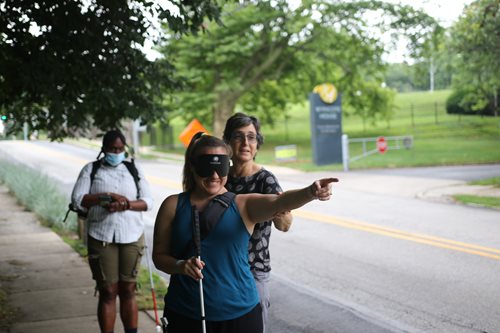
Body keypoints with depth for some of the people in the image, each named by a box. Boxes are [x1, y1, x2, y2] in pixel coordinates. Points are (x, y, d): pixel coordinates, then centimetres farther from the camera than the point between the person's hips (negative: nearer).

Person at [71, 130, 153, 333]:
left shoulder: (133, 169, 10)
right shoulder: (91, 169, 6)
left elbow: (147, 201, 2)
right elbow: (77, 199, -6)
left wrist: (126, 204, -16)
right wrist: (108, 197, -15)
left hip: (131, 237, 2)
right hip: (101, 238, -1)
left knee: (128, 290, 6)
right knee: (107, 292, 0)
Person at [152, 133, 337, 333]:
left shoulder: (243, 205, -3)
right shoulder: (173, 206, 0)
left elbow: (279, 202, -22)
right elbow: (159, 256, 3)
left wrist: (310, 193, -43)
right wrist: (180, 266, -19)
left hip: (240, 315, 0)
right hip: (186, 316, 0)